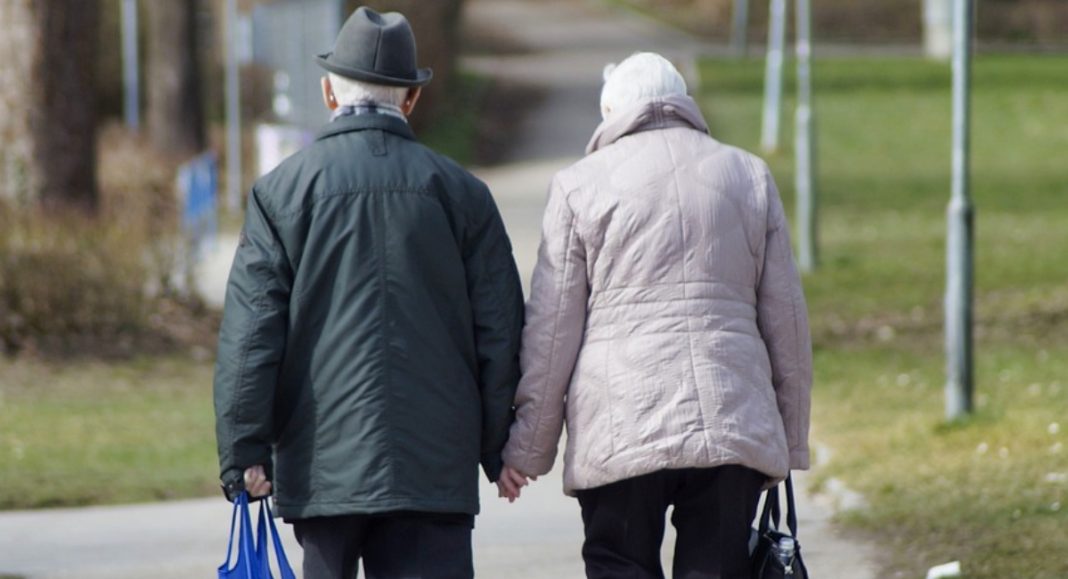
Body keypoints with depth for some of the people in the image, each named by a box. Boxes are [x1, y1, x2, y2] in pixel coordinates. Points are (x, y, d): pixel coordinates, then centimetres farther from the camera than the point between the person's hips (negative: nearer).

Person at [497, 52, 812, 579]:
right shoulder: (749, 176, 14)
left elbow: (551, 331, 2)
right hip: (734, 426, 2)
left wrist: (527, 450, 9)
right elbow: (787, 322, 14)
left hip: (620, 435, -2)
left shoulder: (580, 185, 5)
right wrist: (790, 442, 20)